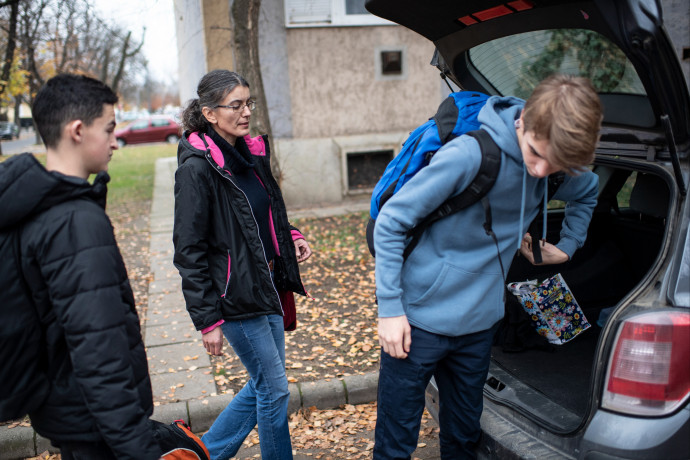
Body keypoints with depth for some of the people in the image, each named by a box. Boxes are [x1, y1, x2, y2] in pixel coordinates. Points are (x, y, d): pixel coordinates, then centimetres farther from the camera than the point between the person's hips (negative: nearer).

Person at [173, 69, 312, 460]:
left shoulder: (253, 153, 8)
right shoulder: (197, 167, -16)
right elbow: (190, 251, -16)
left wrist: (290, 237, 5)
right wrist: (207, 320, -16)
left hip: (268, 286, 8)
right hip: (234, 294, -8)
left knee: (264, 385, 17)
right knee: (274, 388, 3)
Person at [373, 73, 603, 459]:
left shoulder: (562, 168, -3)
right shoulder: (470, 153, -24)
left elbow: (588, 193, 25)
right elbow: (391, 222, -17)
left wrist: (567, 247, 16)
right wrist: (390, 308, -16)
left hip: (479, 324, 6)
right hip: (419, 321, -5)